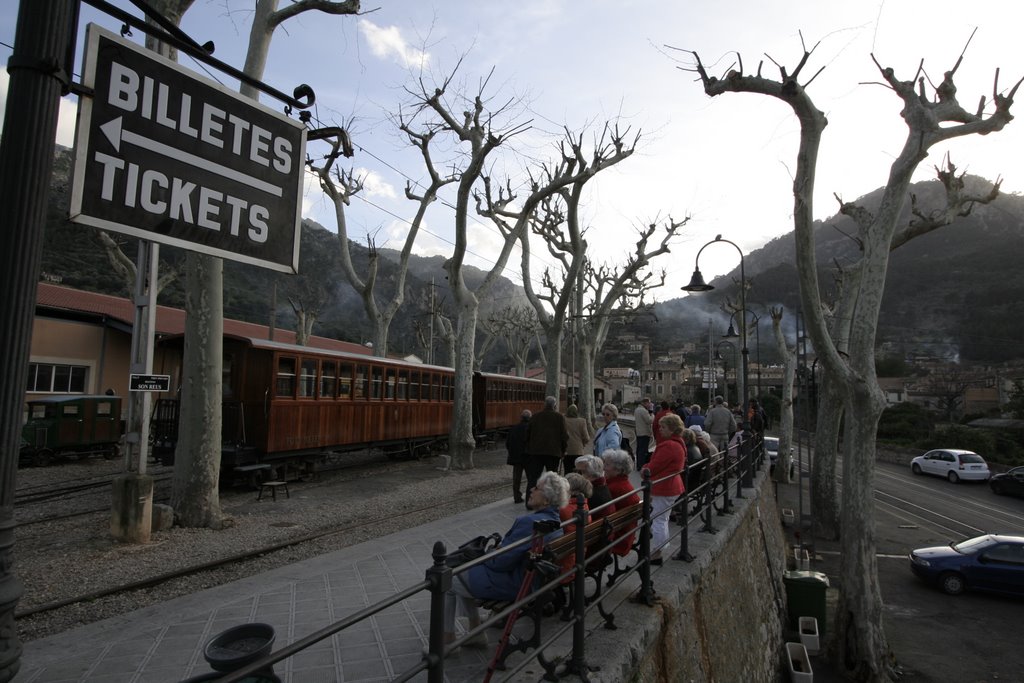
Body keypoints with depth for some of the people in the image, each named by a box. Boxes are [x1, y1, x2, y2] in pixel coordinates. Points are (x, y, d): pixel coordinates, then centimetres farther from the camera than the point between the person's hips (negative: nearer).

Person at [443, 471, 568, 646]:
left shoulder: (530, 522, -31)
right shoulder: (555, 520, -2)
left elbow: (501, 561, -24)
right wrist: (500, 547, 4)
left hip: (510, 585, -9)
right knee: (464, 568, 24)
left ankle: (447, 638, 23)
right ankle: (475, 629, 27)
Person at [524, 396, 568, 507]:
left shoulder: (535, 417, 6)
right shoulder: (560, 417, -3)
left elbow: (527, 434, 9)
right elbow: (564, 435, -5)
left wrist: (529, 448, 17)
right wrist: (563, 450, 7)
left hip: (535, 452, 2)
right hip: (553, 452, -1)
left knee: (532, 478, 5)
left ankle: (530, 502, 1)